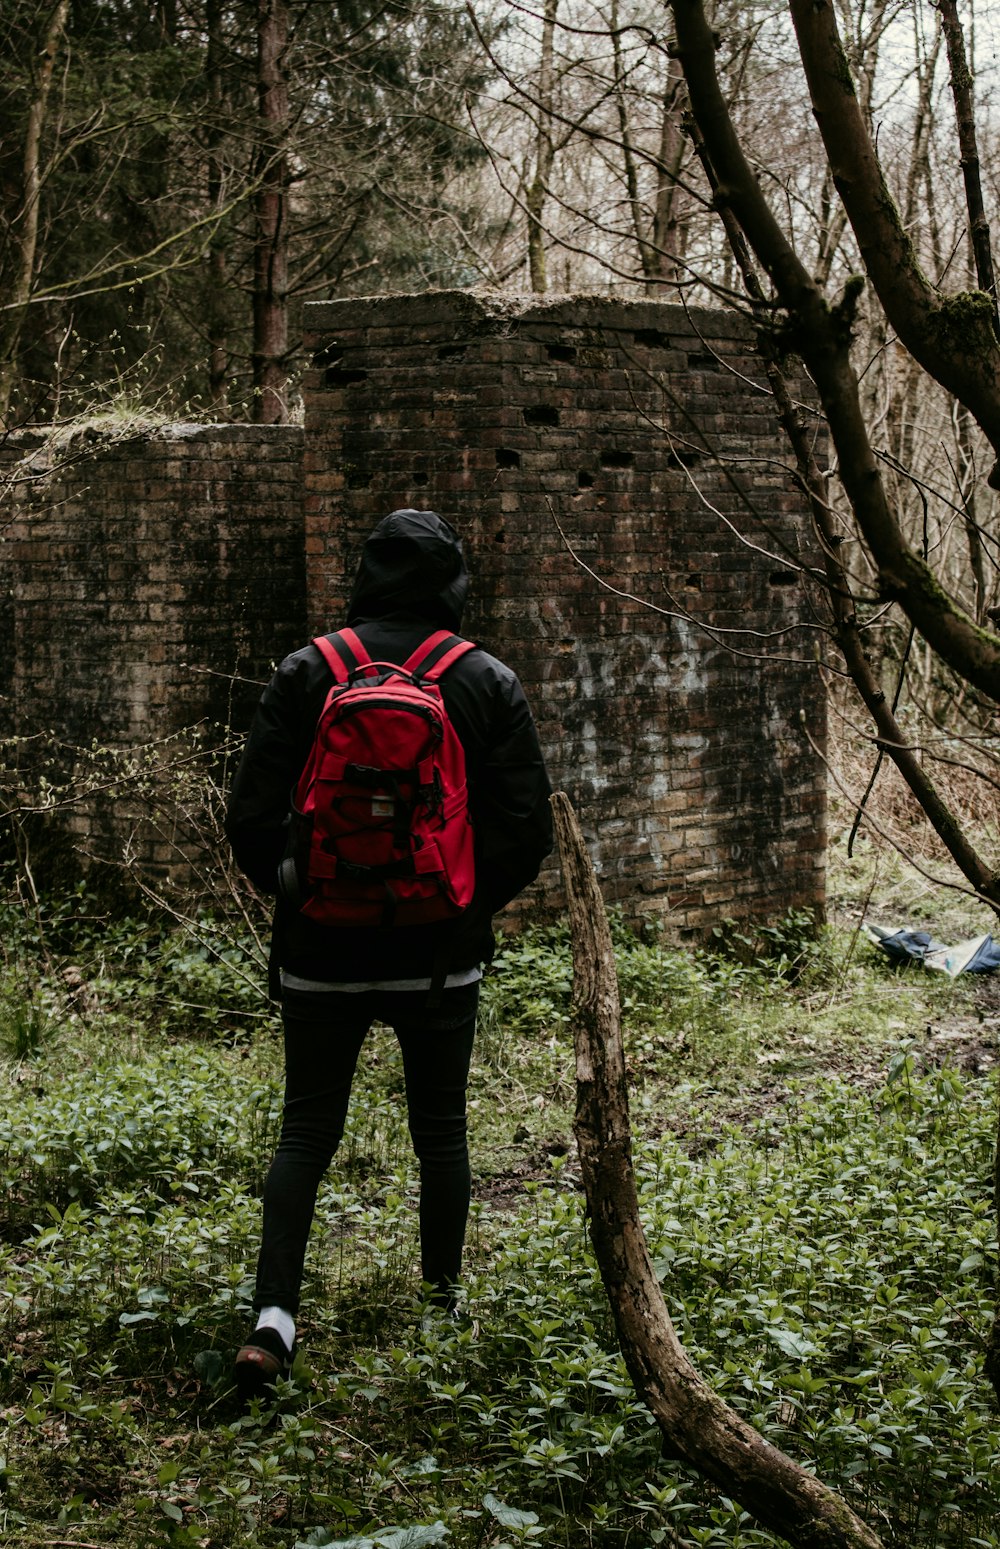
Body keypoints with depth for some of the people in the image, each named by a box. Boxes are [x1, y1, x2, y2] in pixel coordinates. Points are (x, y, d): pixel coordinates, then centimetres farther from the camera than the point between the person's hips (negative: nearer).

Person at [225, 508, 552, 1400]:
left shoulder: (309, 672, -4)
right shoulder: (488, 682, -3)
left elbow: (252, 816, -4)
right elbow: (529, 828, -3)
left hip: (324, 950, 0)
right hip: (442, 955, 0)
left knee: (306, 1132, 7)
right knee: (441, 1131, 15)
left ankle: (274, 1318, -4)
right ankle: (442, 1307, 25)